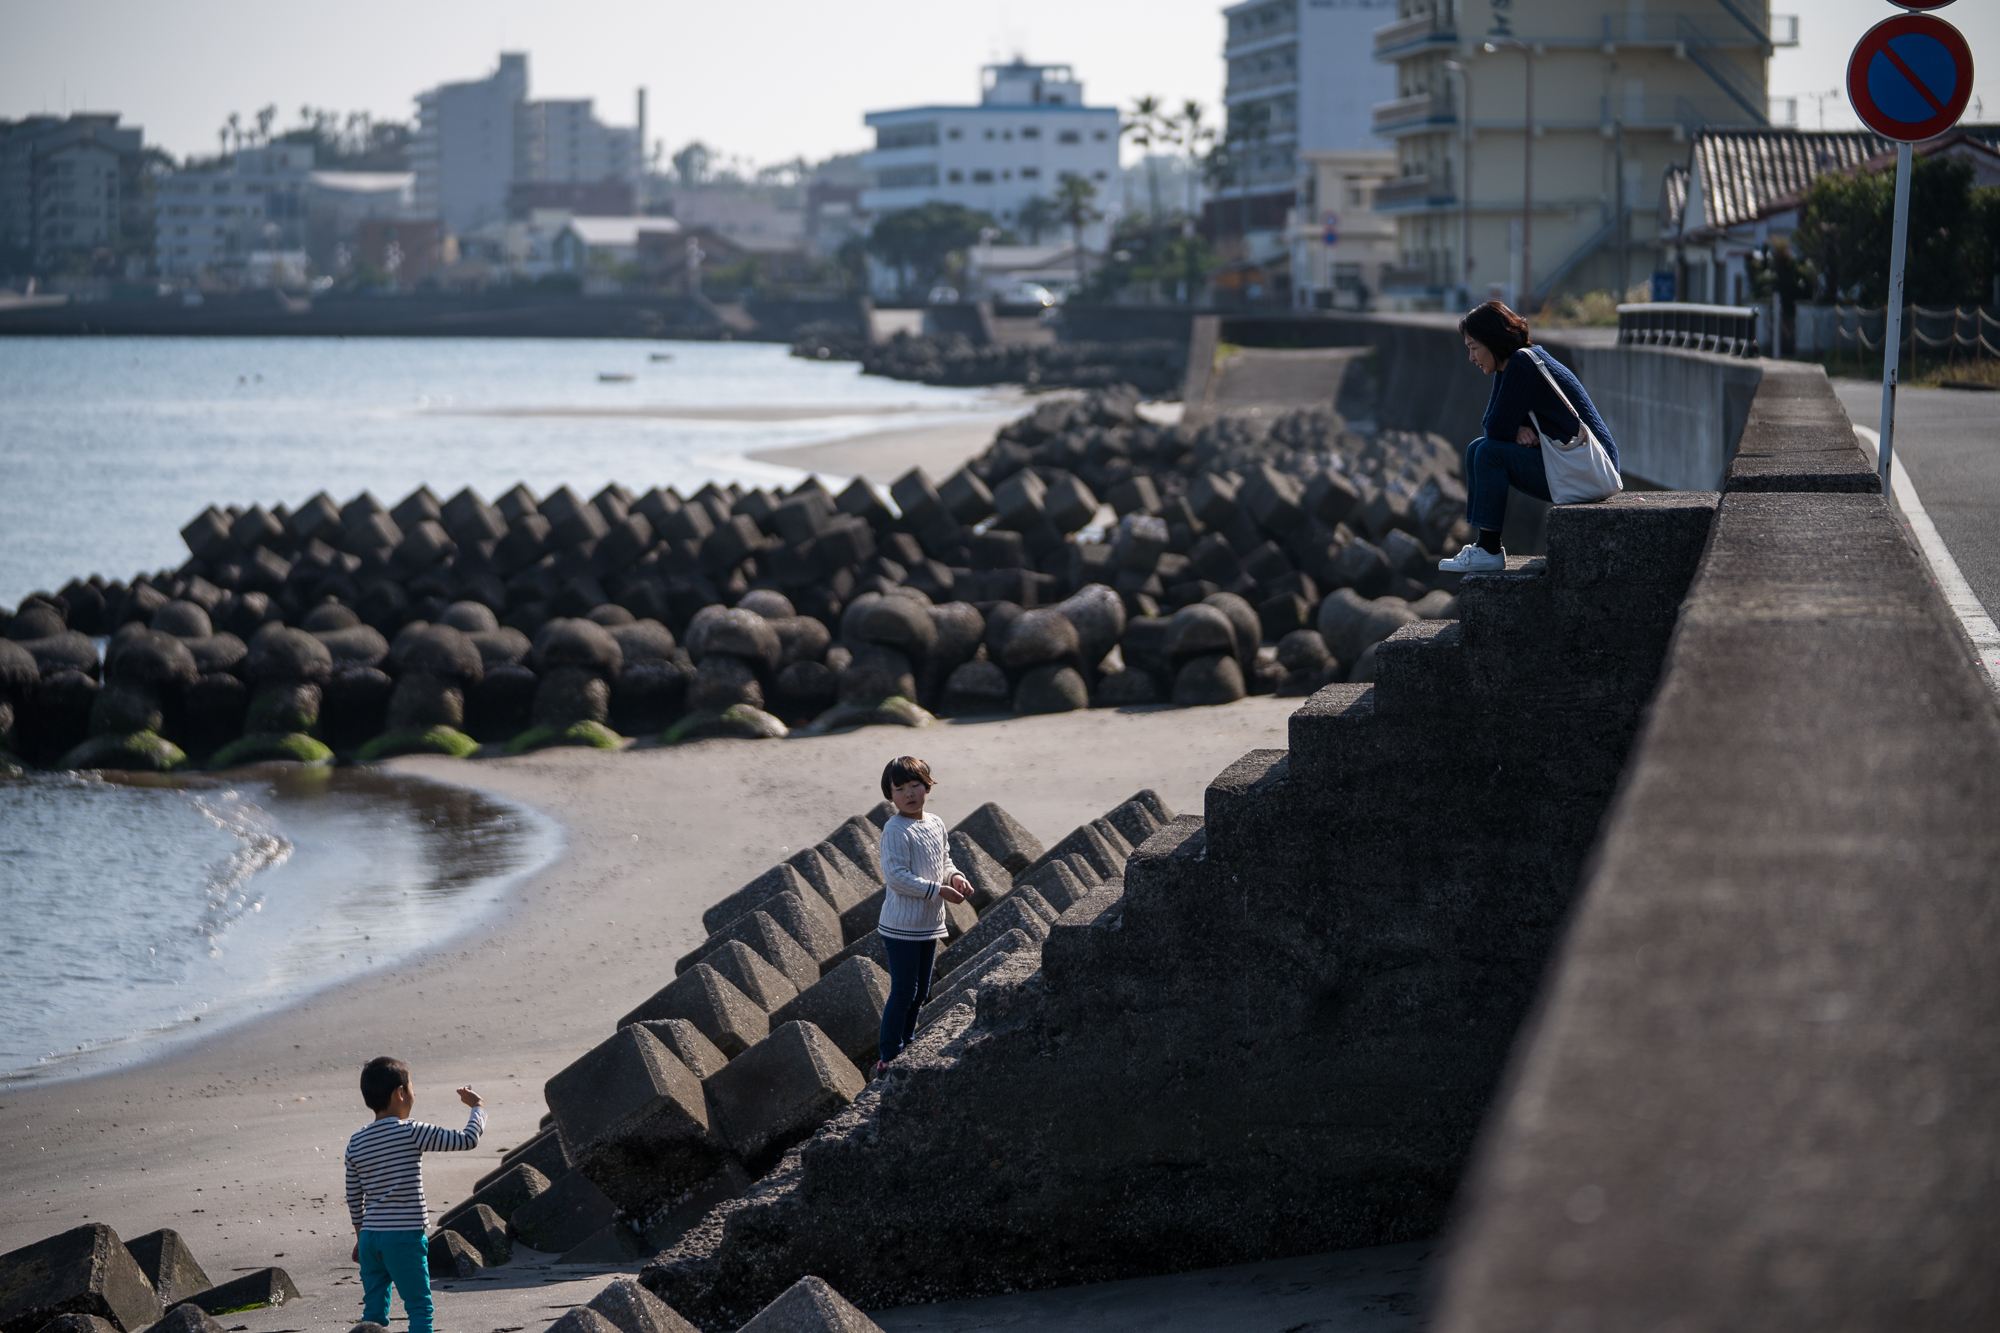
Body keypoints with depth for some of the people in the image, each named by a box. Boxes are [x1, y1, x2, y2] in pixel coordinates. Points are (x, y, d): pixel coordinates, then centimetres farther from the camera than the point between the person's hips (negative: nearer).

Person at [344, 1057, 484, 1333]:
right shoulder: (412, 1133, -11)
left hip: (370, 1236, 6)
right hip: (404, 1237, -6)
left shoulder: (356, 1143, 7)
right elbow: (466, 1140, -8)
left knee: (374, 1310, 9)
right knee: (419, 1308, 1)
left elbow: (354, 1198, 14)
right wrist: (477, 1107, 9)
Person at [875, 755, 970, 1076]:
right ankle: (889, 1058, 2)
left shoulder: (936, 825, 7)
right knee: (903, 991, -5)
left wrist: (955, 877, -3)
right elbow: (895, 876, -24)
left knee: (920, 992, 16)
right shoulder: (895, 831, -18)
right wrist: (938, 891, -22)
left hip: (929, 924, 8)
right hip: (901, 926, -8)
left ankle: (906, 1047, 29)